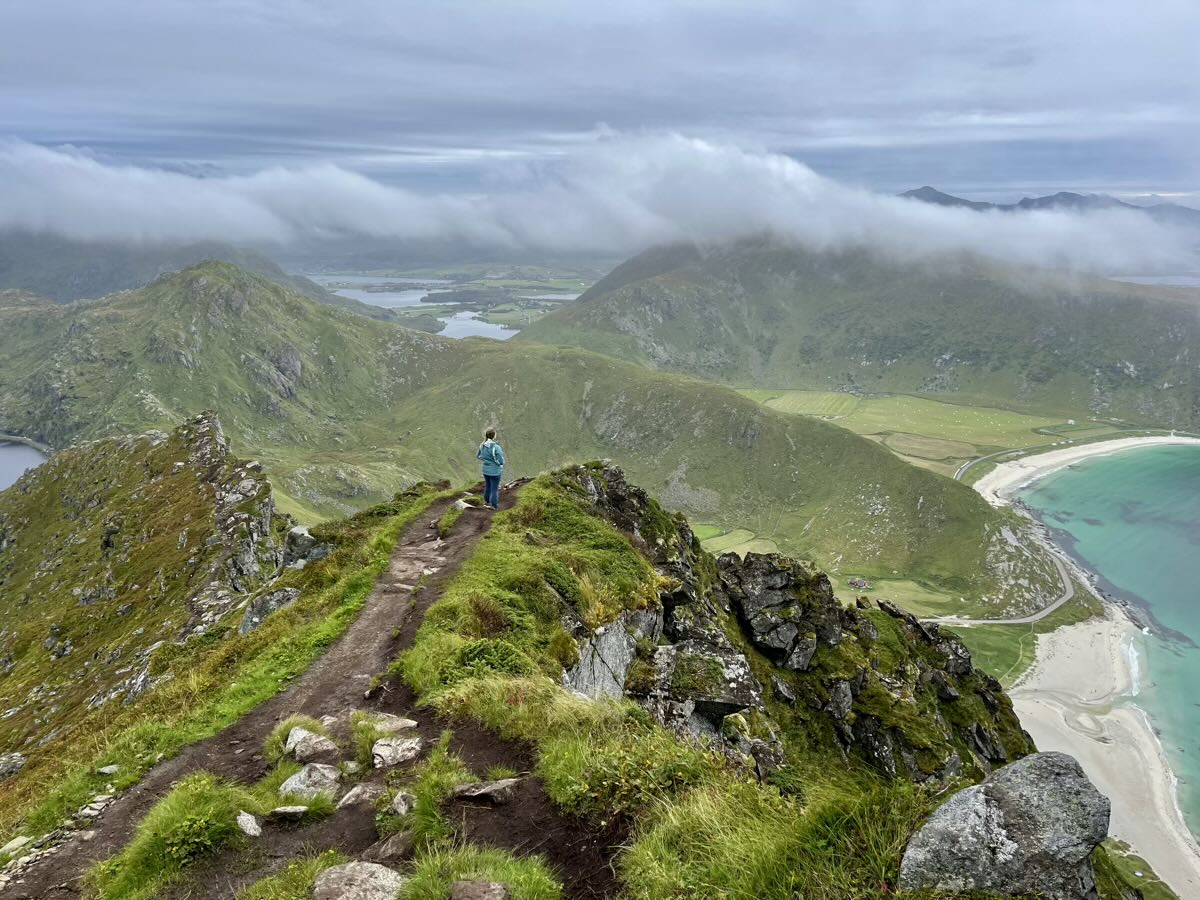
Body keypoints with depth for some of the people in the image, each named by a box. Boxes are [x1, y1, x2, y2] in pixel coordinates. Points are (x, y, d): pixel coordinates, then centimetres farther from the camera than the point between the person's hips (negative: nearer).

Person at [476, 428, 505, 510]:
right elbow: (501, 461, -20)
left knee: (488, 486, 26)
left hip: (486, 470, 6)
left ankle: (486, 501, 41)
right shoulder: (496, 447, -25)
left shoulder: (482, 445, -8)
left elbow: (477, 456, 7)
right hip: (495, 471, -6)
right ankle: (493, 505, 20)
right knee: (494, 488, 10)